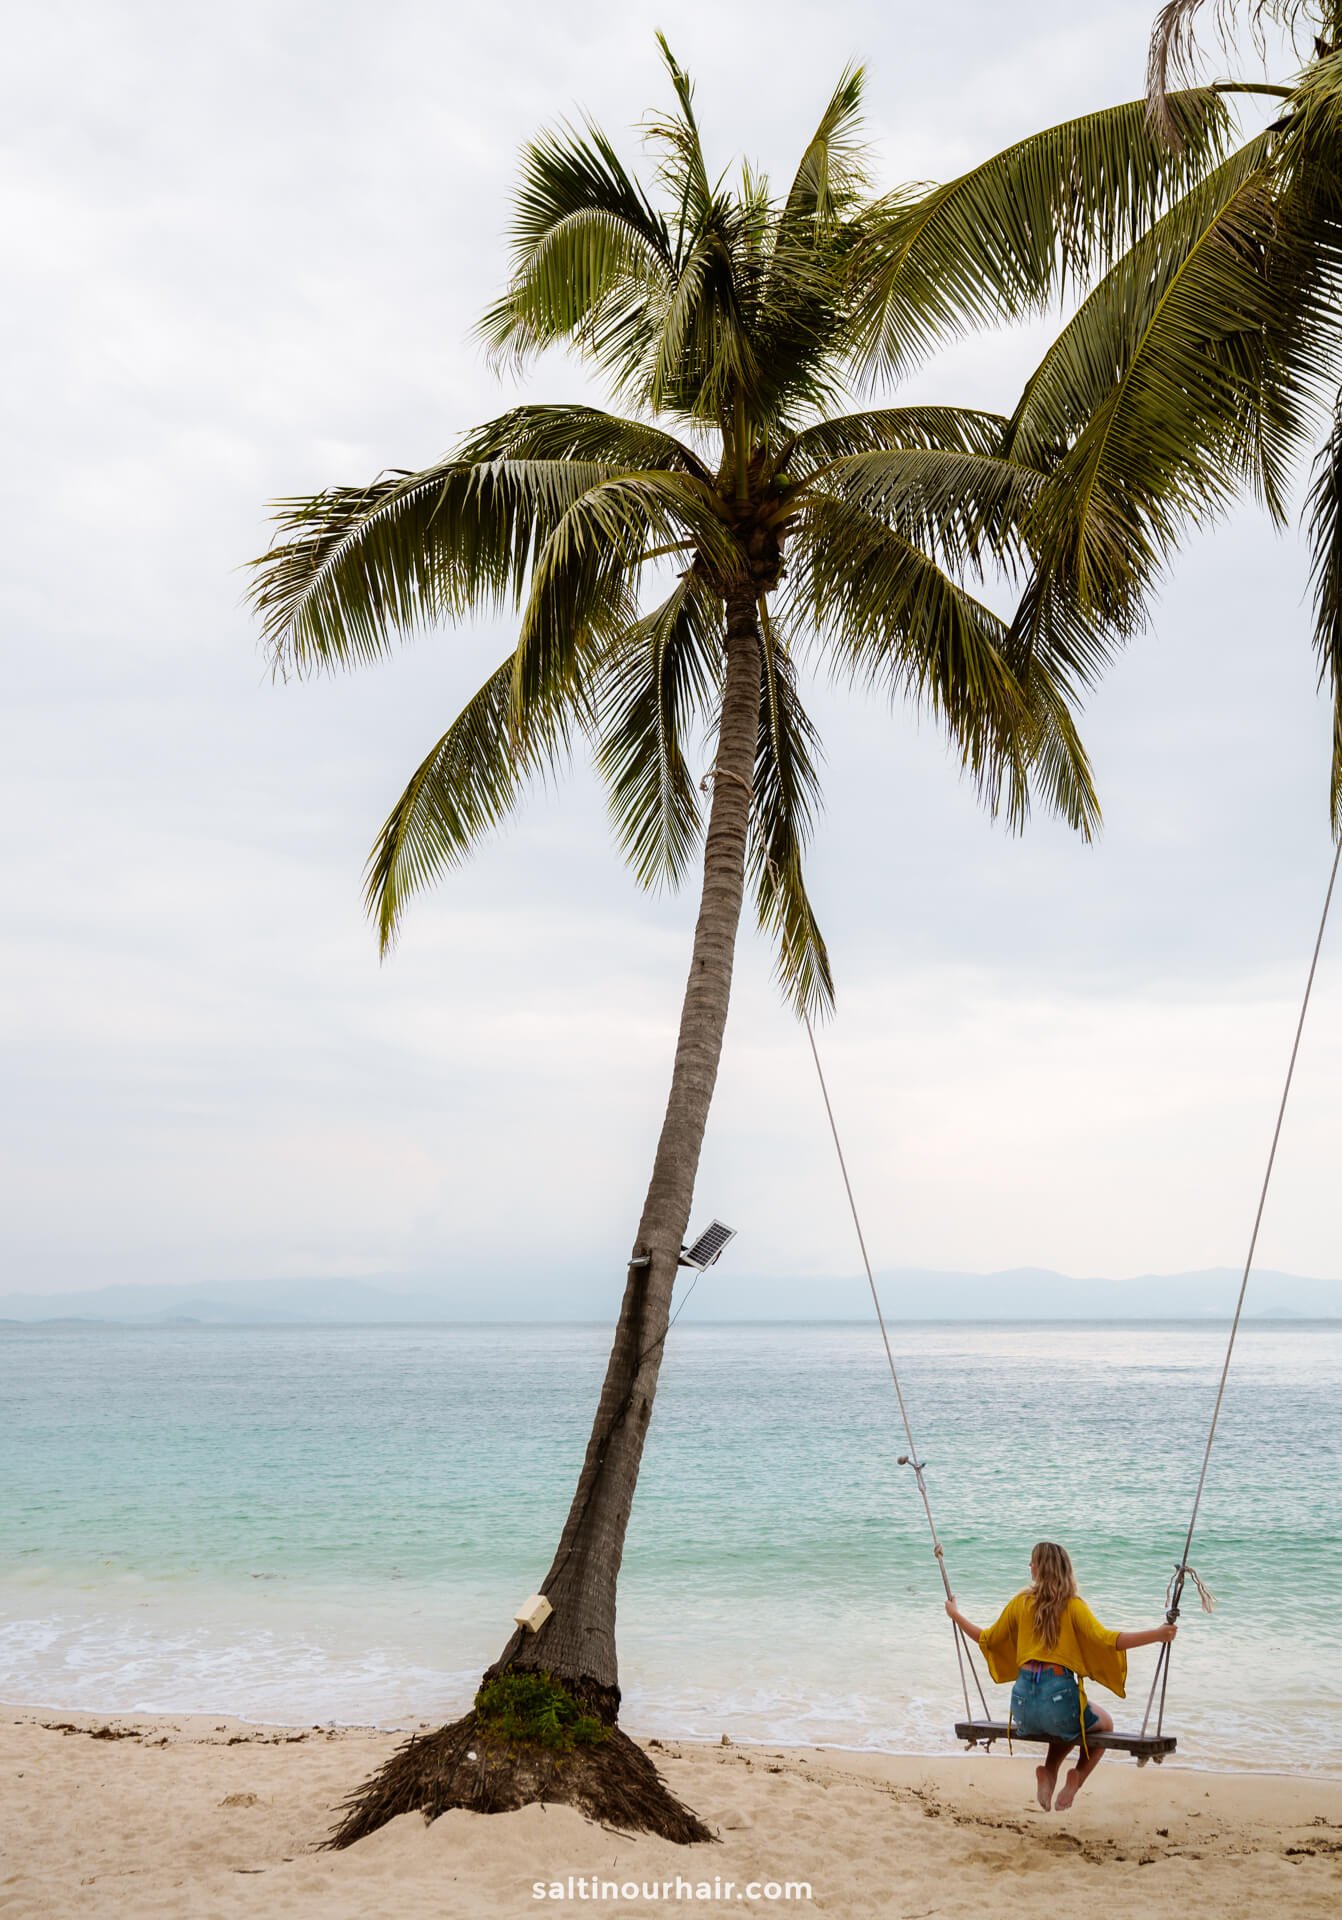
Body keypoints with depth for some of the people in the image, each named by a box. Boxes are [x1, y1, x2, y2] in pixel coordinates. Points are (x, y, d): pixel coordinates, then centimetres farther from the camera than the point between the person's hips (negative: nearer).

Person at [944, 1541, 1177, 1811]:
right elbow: (1105, 1639, -17)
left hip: (1023, 1700, 4)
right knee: (1104, 1725, 27)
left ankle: (1048, 1772, 10)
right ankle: (1077, 1777, 4)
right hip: (1059, 1694, -4)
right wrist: (1157, 1634, -17)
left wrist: (955, 1615, 34)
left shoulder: (1020, 1603, 8)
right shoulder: (1073, 1605, -3)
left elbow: (987, 1639, 18)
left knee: (1067, 1725, 36)